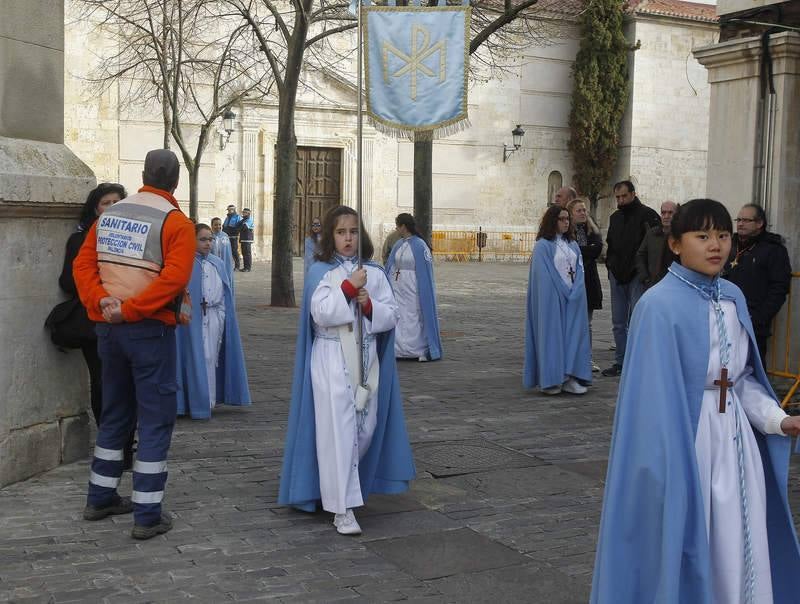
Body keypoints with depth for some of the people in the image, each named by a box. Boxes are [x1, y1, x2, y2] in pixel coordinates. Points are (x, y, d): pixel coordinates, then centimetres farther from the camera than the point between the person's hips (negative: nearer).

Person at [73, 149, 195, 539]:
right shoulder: (176, 222, -10)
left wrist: (101, 302, -9)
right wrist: (129, 308, -18)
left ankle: (100, 498, 29)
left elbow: (82, 264, 3)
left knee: (114, 413, 20)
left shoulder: (109, 215, 9)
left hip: (110, 330, 7)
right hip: (150, 330, -6)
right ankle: (147, 516, 4)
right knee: (156, 420, 1)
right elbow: (174, 278, -22)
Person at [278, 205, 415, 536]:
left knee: (366, 427, 9)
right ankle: (342, 508, -6)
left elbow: (391, 316, 4)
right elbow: (320, 313, -14)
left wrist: (369, 304, -13)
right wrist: (348, 288, -16)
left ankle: (334, 483, 33)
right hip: (332, 360, -4)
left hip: (366, 358, 4)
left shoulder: (374, 273, 8)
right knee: (338, 430, -8)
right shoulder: (320, 272, -1)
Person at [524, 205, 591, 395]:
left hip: (573, 299, 6)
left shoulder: (572, 244, 14)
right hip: (551, 299, -6)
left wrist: (575, 292, -7)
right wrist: (564, 293, -11)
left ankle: (570, 378, 4)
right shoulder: (543, 245, -5)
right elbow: (544, 275, -11)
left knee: (573, 335, 2)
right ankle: (550, 380, 2)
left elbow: (579, 269, 8)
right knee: (552, 335, -4)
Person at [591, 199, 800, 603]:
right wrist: (666, 462, -17)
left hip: (736, 438, 6)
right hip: (684, 438, -6)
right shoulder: (659, 305, -15)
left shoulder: (733, 297, 6)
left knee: (738, 551, 12)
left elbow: (743, 376, 13)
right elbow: (654, 393, -15)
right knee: (683, 547, 5)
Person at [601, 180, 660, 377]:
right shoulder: (615, 218, 16)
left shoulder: (647, 215, -6)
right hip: (617, 276, 7)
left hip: (637, 276, -7)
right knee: (618, 323, 10)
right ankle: (620, 362, 18)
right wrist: (610, 264, 11)